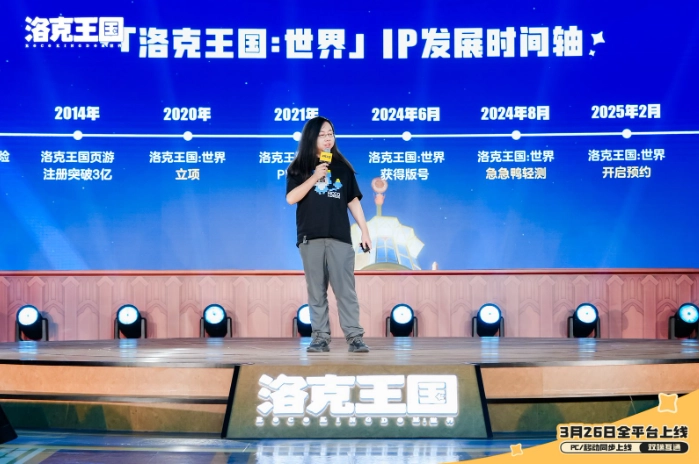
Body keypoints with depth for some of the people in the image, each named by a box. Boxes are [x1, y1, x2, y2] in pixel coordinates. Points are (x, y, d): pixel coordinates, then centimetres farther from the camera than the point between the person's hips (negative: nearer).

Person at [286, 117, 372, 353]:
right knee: (316, 291, 2)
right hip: (310, 238, 0)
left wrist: (365, 231, 6)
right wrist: (315, 177, -15)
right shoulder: (298, 169, 7)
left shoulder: (342, 167, 10)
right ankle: (320, 338, 6)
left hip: (339, 237, 0)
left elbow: (353, 201, 11)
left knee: (345, 289, -4)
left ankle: (355, 336, -3)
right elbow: (291, 198, -6)